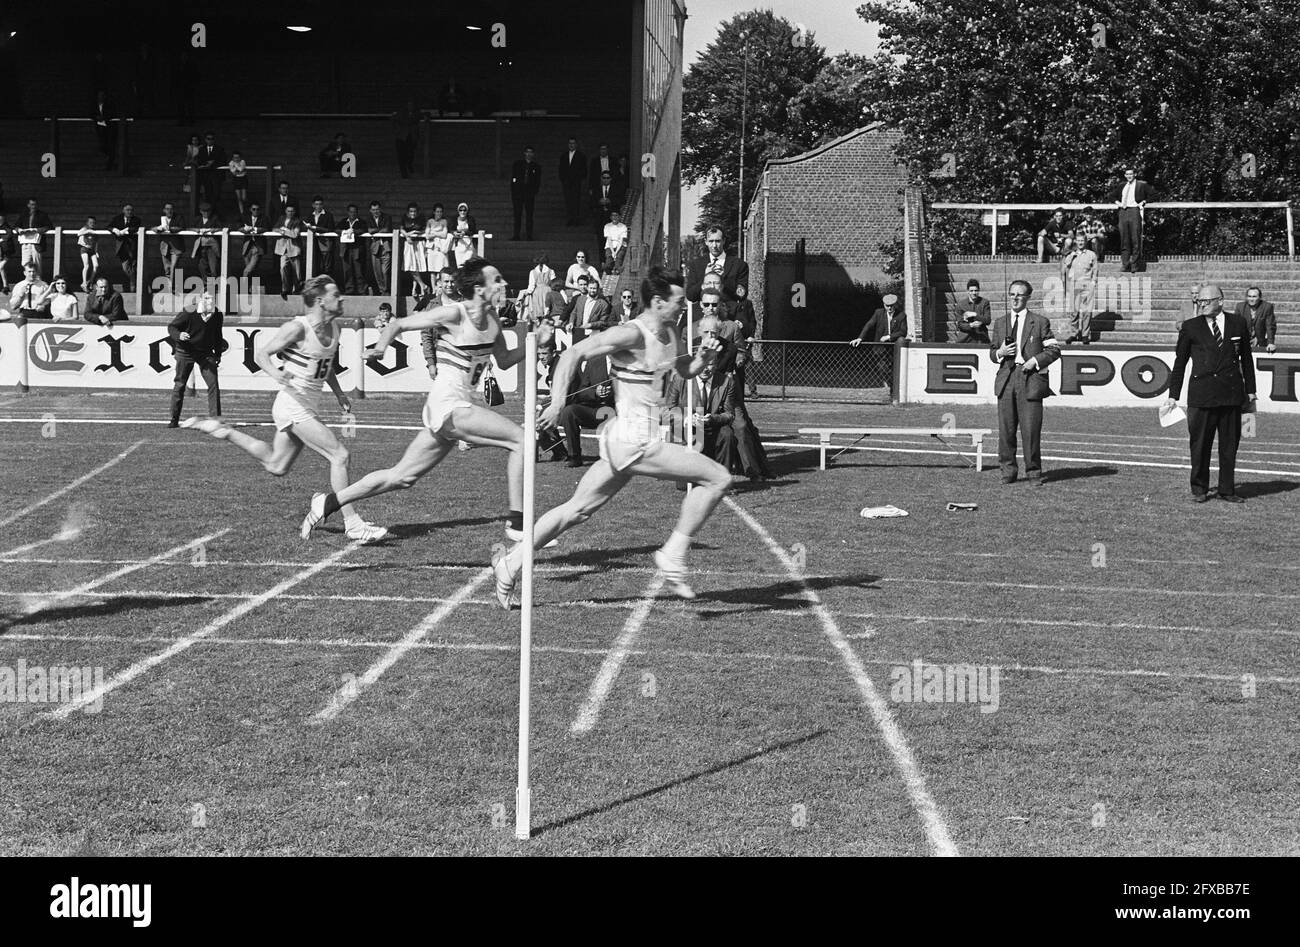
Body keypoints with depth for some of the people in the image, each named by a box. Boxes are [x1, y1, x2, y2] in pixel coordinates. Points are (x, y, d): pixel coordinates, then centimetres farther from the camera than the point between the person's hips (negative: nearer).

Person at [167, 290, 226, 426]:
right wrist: (179, 335, -31)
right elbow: (171, 326, -10)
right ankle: (174, 419, 12)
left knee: (213, 384, -8)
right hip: (185, 352, -3)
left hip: (206, 353, 3)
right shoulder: (188, 313, -16)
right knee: (179, 385, 1)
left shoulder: (217, 316, -4)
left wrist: (218, 354, 11)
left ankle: (215, 418, -3)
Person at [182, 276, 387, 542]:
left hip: (308, 407, 9)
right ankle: (353, 524, -11)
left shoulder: (333, 327, 7)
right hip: (294, 405, -9)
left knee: (276, 466, 19)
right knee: (339, 456, -14)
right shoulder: (297, 328, -17)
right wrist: (275, 373, -31)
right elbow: (261, 353, -11)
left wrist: (339, 393, 14)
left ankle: (222, 431, 28)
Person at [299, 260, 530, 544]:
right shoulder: (453, 314, -12)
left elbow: (504, 361, 22)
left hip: (460, 406, 8)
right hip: (448, 405, -8)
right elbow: (398, 323, -4)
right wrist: (382, 344, -23)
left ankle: (328, 502, 21)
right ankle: (517, 524, -12)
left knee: (402, 477, 12)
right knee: (520, 439, -16)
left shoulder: (491, 318, 9)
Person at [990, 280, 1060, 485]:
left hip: (1031, 378, -3)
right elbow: (992, 352, 20)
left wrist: (1035, 360, -10)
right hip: (1006, 379, 3)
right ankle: (1008, 471, 13)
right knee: (1005, 429, 2)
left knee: (1031, 430, -6)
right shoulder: (1000, 323, 16)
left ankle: (1033, 473, 5)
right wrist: (1000, 353, -2)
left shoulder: (1040, 322, 5)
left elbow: (1054, 350, 4)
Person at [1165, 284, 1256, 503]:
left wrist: (1250, 391, 13)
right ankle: (1199, 490, 12)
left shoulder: (1238, 323, 8)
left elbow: (1246, 359, 14)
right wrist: (1173, 395, 6)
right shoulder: (1190, 327, 4)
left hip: (1231, 394, 1)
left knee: (1230, 445, 5)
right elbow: (1180, 363, 8)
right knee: (1199, 444, 1)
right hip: (1201, 393, -1)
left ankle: (1227, 490, 15)